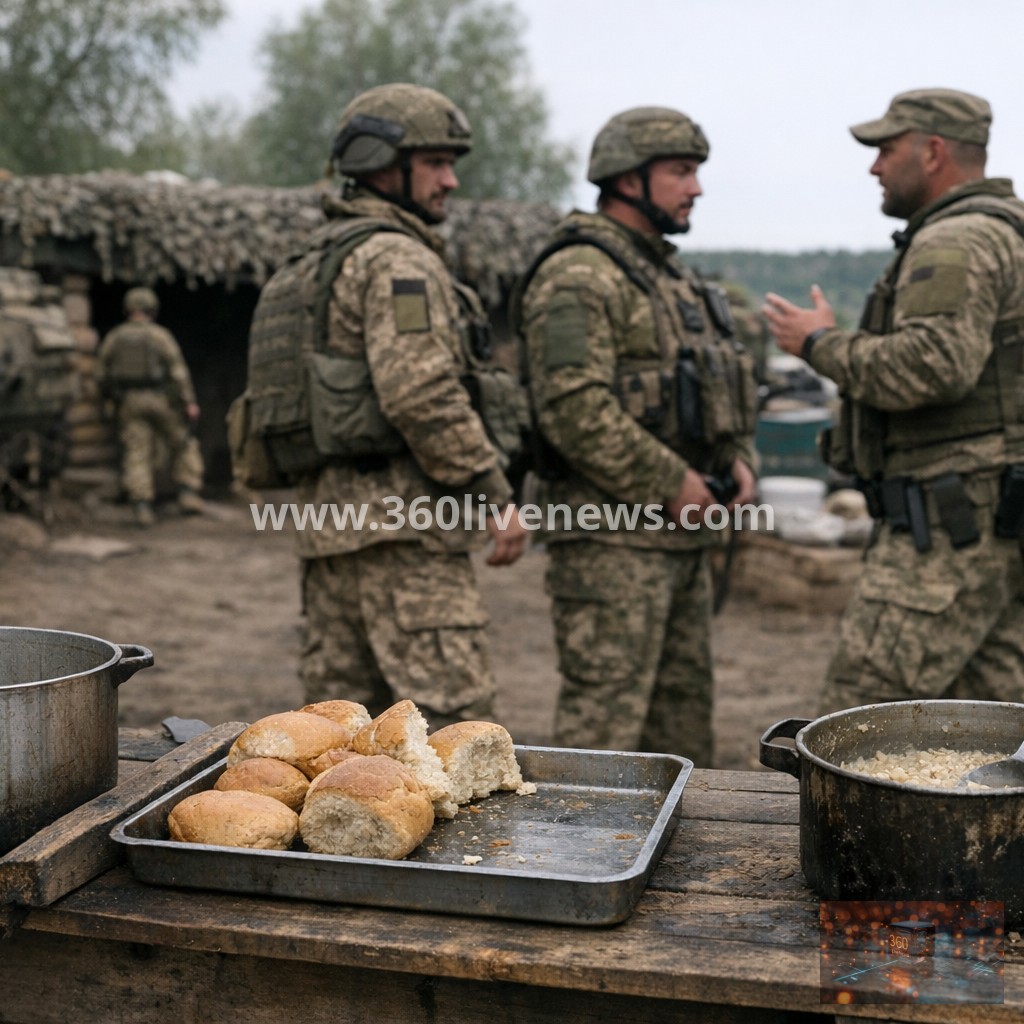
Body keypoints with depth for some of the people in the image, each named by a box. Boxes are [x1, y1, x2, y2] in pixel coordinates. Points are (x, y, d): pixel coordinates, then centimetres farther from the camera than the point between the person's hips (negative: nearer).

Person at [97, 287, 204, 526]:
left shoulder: (114, 337, 1)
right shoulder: (160, 335, -8)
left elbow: (102, 374, 5)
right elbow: (178, 370, -14)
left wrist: (113, 397, 22)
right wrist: (190, 402, -13)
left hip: (129, 404, 2)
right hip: (162, 400, -2)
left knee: (137, 454, 1)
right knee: (183, 445, 14)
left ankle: (142, 506, -8)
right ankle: (188, 495, 7)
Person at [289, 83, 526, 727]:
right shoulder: (397, 257, -10)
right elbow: (422, 395, -21)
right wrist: (497, 496, -15)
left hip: (329, 520, 10)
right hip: (403, 523, -10)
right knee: (453, 721, -7)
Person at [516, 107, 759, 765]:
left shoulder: (675, 278, 20)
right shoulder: (578, 276, -12)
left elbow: (724, 384, 26)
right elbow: (575, 407, -23)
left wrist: (739, 457, 7)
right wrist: (669, 482, -18)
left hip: (683, 533, 10)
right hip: (612, 531, -10)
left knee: (684, 703, 16)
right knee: (604, 709, -6)